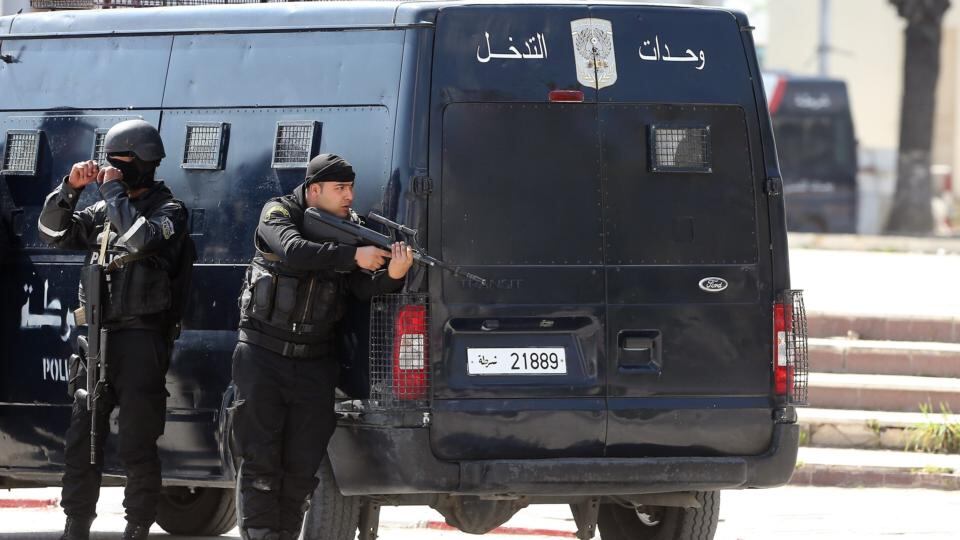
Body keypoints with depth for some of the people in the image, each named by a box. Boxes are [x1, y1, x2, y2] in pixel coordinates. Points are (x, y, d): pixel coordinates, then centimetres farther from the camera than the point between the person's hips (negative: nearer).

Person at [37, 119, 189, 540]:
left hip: (142, 339, -7)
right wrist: (70, 187, -1)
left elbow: (140, 240, -22)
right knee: (81, 439, 7)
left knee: (137, 445, -5)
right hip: (99, 336, 7)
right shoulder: (105, 211, 17)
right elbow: (53, 231, 13)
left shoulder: (168, 211, -2)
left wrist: (114, 190, -13)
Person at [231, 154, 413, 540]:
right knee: (260, 459, -7)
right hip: (264, 357, -4)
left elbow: (363, 286, -7)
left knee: (303, 465, 3)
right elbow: (293, 251, -26)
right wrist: (353, 256, -34)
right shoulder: (279, 213, -5)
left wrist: (393, 275, -30)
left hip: (314, 364, 4)